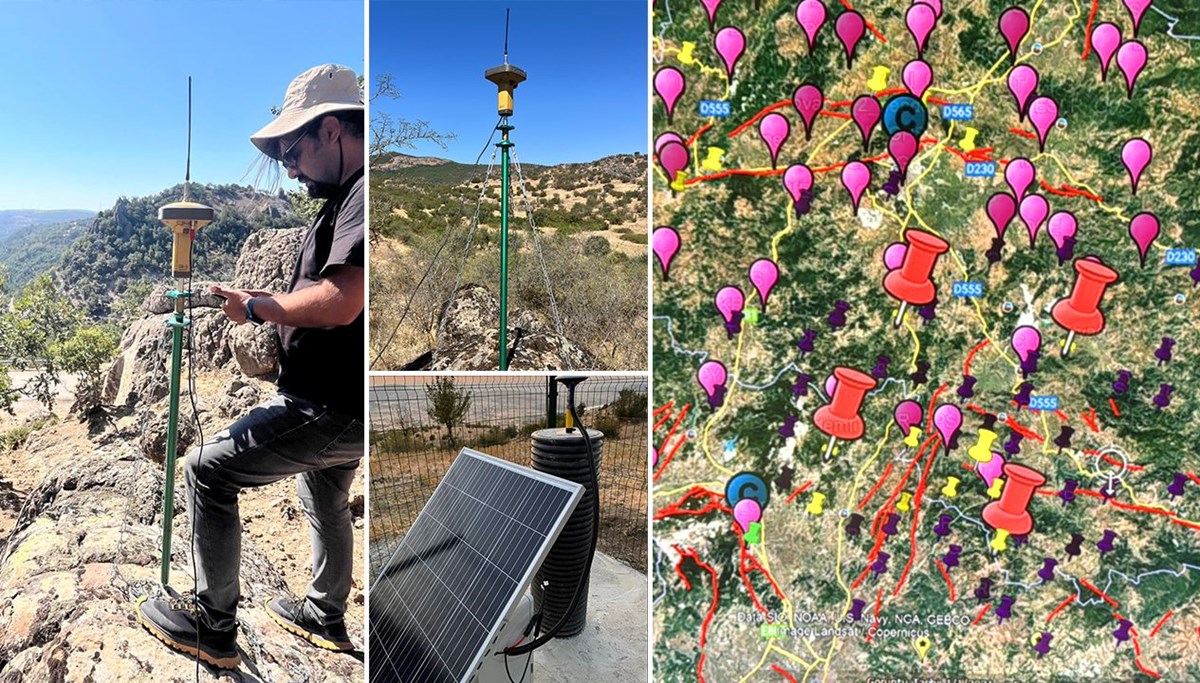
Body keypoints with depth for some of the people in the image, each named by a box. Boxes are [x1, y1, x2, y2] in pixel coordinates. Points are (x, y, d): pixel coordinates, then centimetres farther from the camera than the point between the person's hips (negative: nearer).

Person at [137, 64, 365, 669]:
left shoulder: (362, 196, -21)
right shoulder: (348, 198, 13)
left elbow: (340, 303, -32)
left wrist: (256, 308, -16)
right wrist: (265, 302, 3)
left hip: (332, 409, -10)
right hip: (343, 405, 10)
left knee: (208, 471, 0)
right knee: (325, 500, 27)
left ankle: (212, 625, 12)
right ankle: (325, 616, 47)